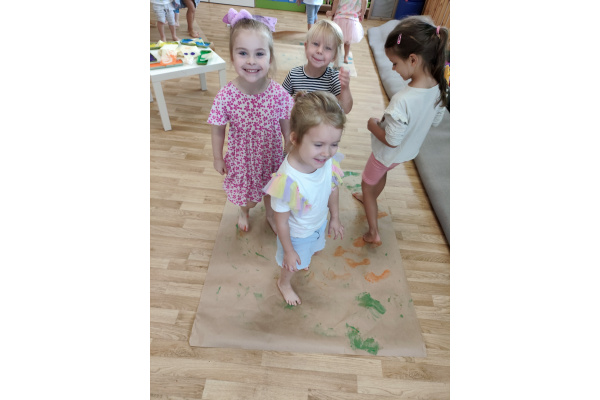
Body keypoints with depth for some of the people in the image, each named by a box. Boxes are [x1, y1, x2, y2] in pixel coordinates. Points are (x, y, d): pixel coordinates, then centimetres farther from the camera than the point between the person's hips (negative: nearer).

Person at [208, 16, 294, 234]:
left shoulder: (279, 94, -23)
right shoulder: (225, 96, -25)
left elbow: (286, 126, -8)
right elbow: (217, 130, -10)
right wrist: (218, 158, 0)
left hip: (271, 155, 1)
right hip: (241, 157, 0)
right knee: (246, 195, 21)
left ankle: (270, 214, 60)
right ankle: (244, 212, 60)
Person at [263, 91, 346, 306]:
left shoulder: (329, 162, -28)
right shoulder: (288, 181, -44)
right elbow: (281, 222, -28)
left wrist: (335, 217, 8)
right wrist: (289, 251, -13)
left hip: (320, 223, 5)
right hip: (297, 233, -5)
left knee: (312, 251, 37)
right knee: (293, 265, 27)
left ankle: (302, 261, 74)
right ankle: (284, 283, 63)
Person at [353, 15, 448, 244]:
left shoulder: (402, 100, -39)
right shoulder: (439, 89, -14)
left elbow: (392, 140, -30)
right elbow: (435, 121, 1)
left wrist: (373, 126, -14)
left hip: (388, 154, -7)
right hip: (410, 150, 7)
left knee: (367, 184, 17)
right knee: (381, 176, 33)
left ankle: (373, 233, 26)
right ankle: (370, 200, 61)